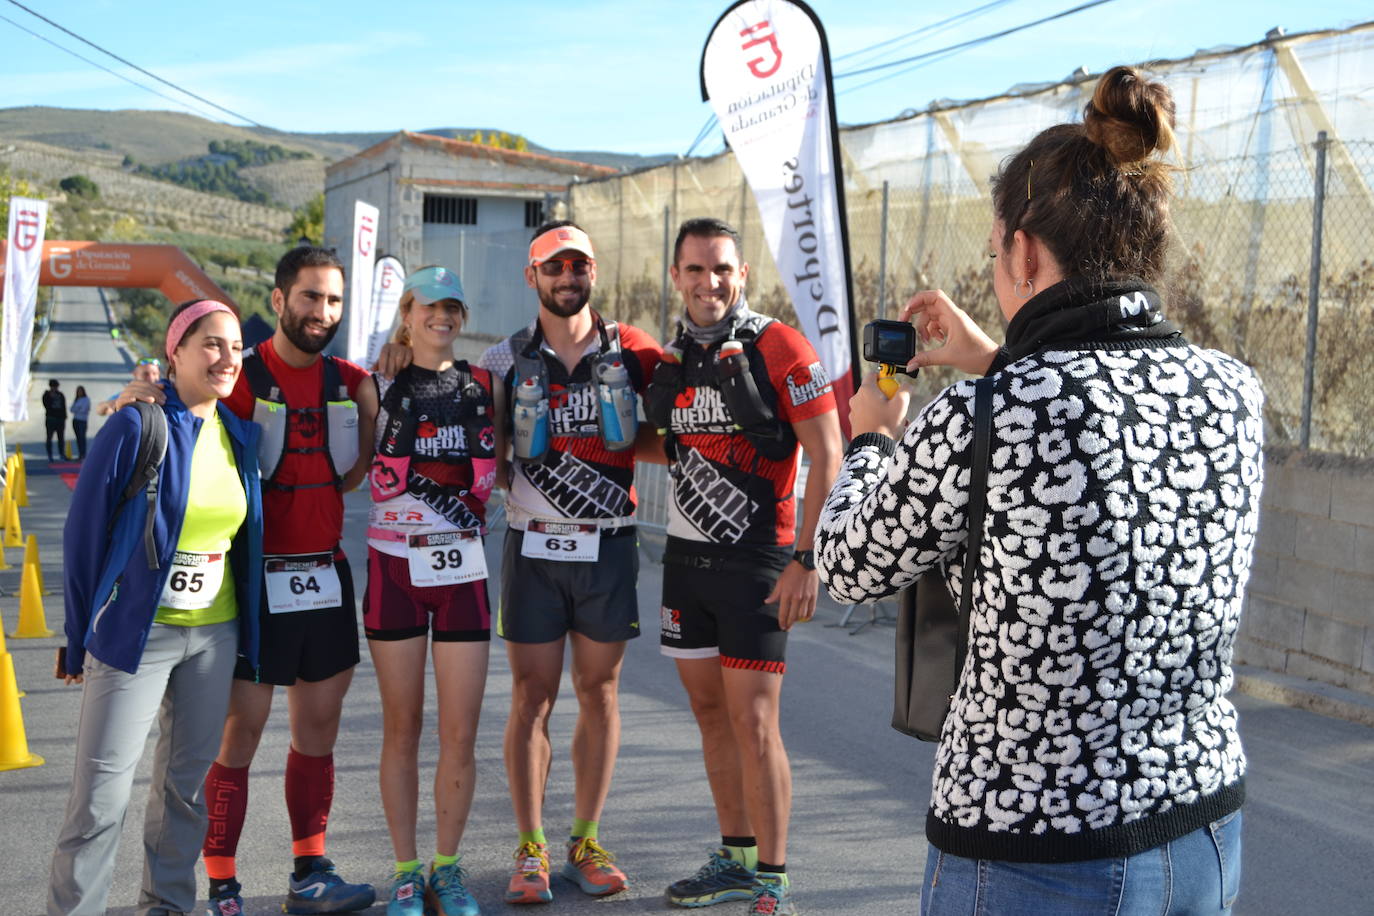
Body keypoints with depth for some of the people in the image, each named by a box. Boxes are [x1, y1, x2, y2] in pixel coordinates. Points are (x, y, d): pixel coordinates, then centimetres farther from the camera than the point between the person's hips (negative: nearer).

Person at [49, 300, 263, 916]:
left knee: (189, 780, 14)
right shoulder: (135, 428, -11)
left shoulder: (240, 436, 6)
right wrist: (79, 637, -5)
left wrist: (247, 632, 14)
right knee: (102, 794, -3)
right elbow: (84, 535, -7)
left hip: (216, 634, 5)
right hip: (136, 631, -5)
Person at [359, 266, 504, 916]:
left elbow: (503, 466, 17)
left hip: (463, 569, 1)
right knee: (402, 726, 5)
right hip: (394, 566, -1)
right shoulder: (380, 390, 3)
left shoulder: (485, 386, 8)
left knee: (460, 732, 1)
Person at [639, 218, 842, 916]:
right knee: (710, 712, 12)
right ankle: (736, 859, 25)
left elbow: (827, 457, -13)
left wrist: (806, 559, -17)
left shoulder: (777, 348, -10)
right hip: (685, 557, 7)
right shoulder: (670, 358, 9)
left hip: (756, 561, -6)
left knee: (753, 721, -6)